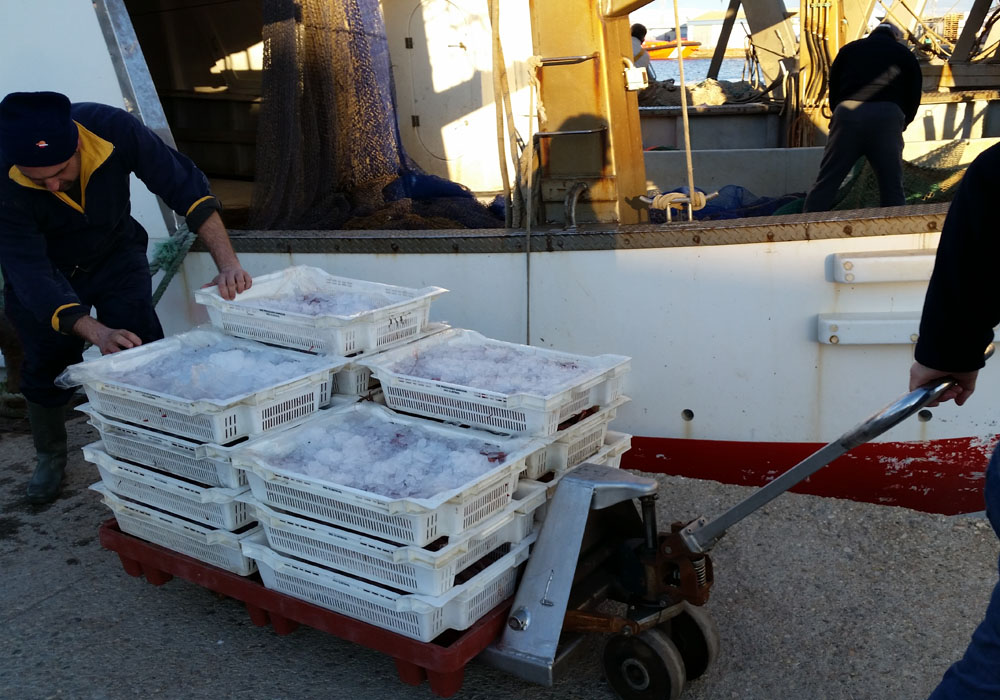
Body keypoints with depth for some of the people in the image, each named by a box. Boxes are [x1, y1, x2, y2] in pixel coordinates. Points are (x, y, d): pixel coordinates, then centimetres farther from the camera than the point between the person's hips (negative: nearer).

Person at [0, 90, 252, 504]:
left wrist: (228, 264, -40)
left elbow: (185, 186, -30)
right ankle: (50, 457, 31)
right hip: (45, 269, -1)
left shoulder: (112, 129, -34)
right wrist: (97, 334, -52)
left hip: (115, 256, 1)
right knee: (47, 368, 4)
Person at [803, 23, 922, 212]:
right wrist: (902, 124, 29)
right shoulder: (904, 54, 23)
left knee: (825, 182, 1)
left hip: (848, 113, 0)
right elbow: (914, 96, 19)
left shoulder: (849, 49, 24)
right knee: (892, 186, 7)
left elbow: (833, 89, 21)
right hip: (888, 117, 0)